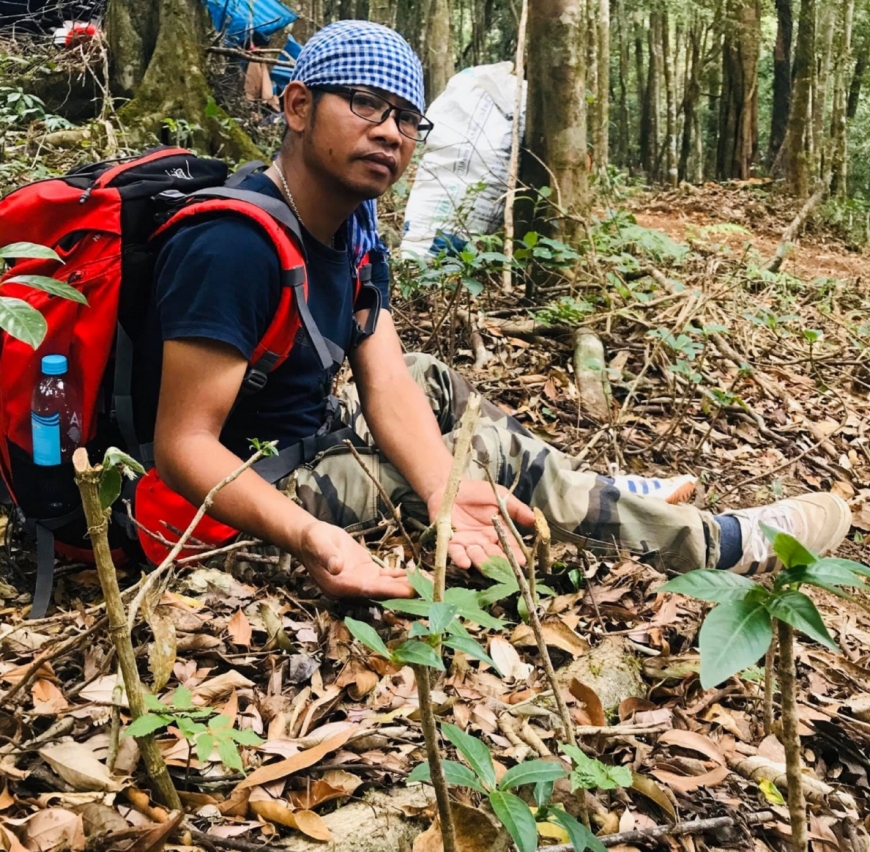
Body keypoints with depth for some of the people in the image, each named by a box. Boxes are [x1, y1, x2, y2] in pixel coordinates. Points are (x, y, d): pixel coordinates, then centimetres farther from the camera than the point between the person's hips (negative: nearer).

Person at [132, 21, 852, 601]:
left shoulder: (354, 221, -1)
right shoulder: (233, 245, -29)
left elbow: (385, 381, -9)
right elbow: (184, 444, -31)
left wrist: (440, 489, -28)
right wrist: (306, 536, -46)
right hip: (246, 489, -8)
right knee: (494, 446, -9)